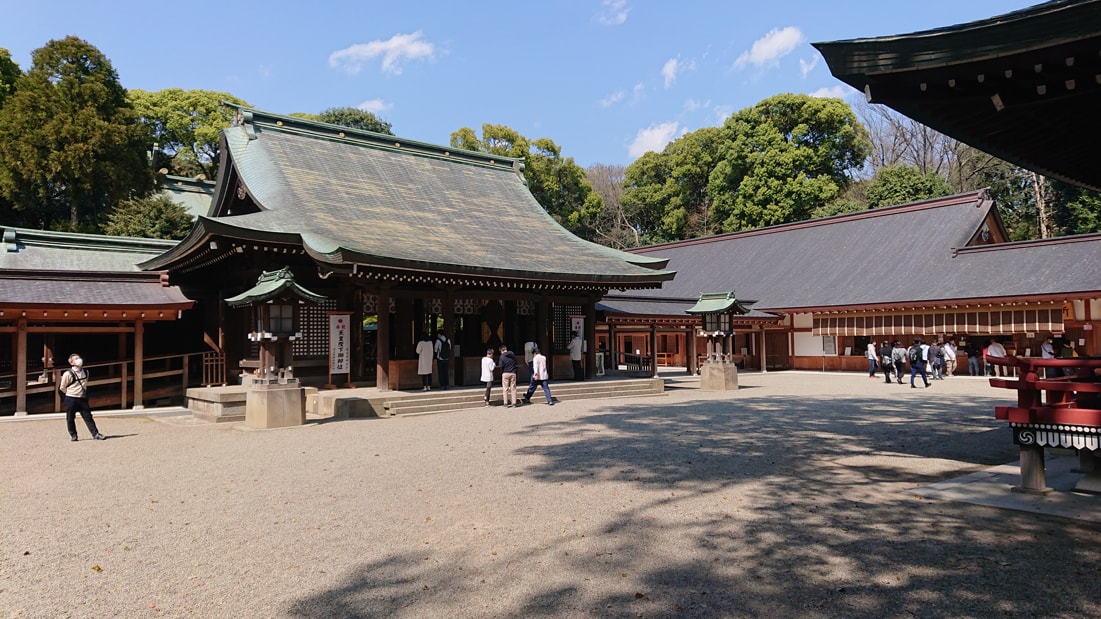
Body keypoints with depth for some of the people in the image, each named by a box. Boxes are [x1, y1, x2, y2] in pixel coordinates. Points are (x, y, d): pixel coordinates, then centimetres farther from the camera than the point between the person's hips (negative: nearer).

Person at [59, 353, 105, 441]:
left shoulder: (85, 372, 6)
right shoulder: (68, 374, -11)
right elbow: (62, 387, -1)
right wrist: (71, 393, 6)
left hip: (82, 398, 4)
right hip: (71, 399, -4)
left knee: (88, 417, 2)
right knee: (70, 418, 5)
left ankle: (95, 434, 0)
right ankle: (73, 435, 19)